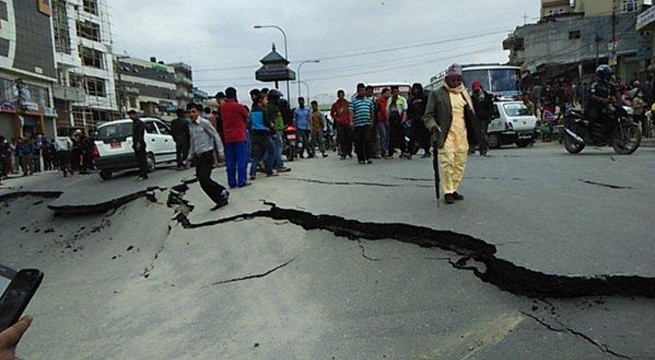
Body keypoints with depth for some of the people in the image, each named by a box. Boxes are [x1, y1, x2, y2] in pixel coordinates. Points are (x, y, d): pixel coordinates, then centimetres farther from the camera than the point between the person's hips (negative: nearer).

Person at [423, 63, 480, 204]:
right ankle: (447, 191, -2)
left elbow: (471, 115, 23)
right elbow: (428, 115, 3)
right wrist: (433, 126, -15)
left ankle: (453, 189, 17)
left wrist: (474, 134, 11)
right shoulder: (437, 94, 3)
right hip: (446, 133, -5)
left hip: (462, 134, 5)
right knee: (447, 161, -11)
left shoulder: (464, 94, 18)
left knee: (460, 162, 5)